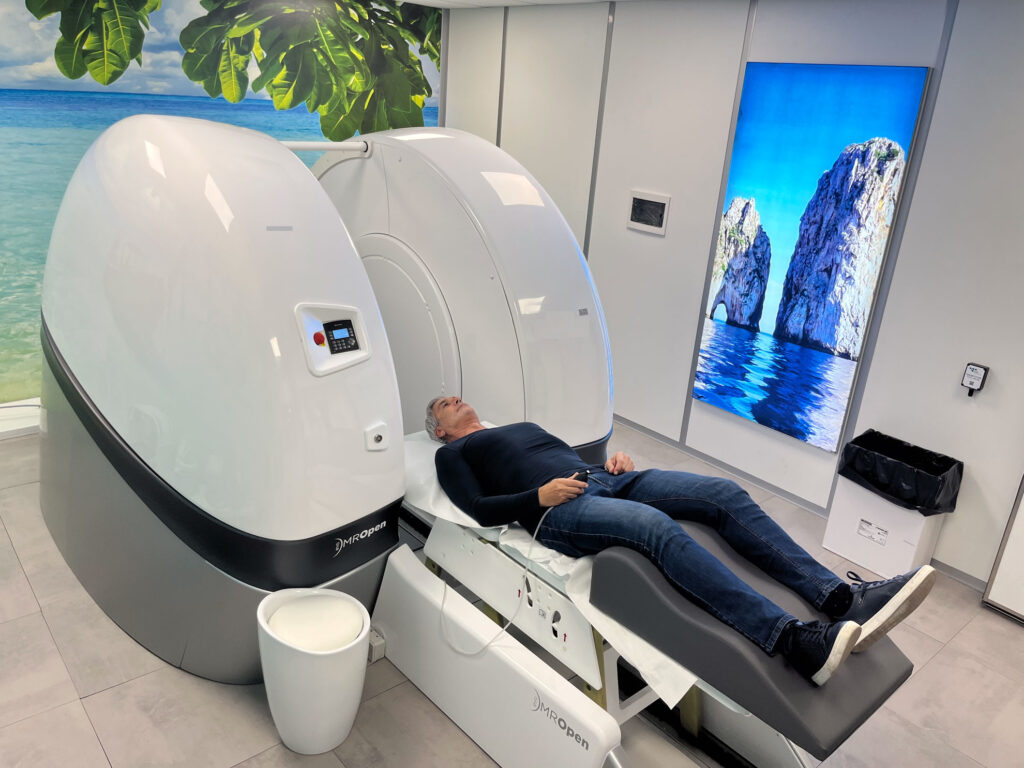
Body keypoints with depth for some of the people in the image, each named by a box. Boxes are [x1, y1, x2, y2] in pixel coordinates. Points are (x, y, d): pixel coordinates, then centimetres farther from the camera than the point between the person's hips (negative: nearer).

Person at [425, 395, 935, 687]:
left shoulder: (524, 426, 37)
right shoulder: (452, 454, 17)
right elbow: (481, 509, 1)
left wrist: (613, 460, 9)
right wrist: (540, 495, -13)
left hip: (604, 480, 7)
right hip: (558, 511, -7)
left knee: (724, 493, -14)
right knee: (658, 526, -37)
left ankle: (838, 596, -22)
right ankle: (795, 641, -48)